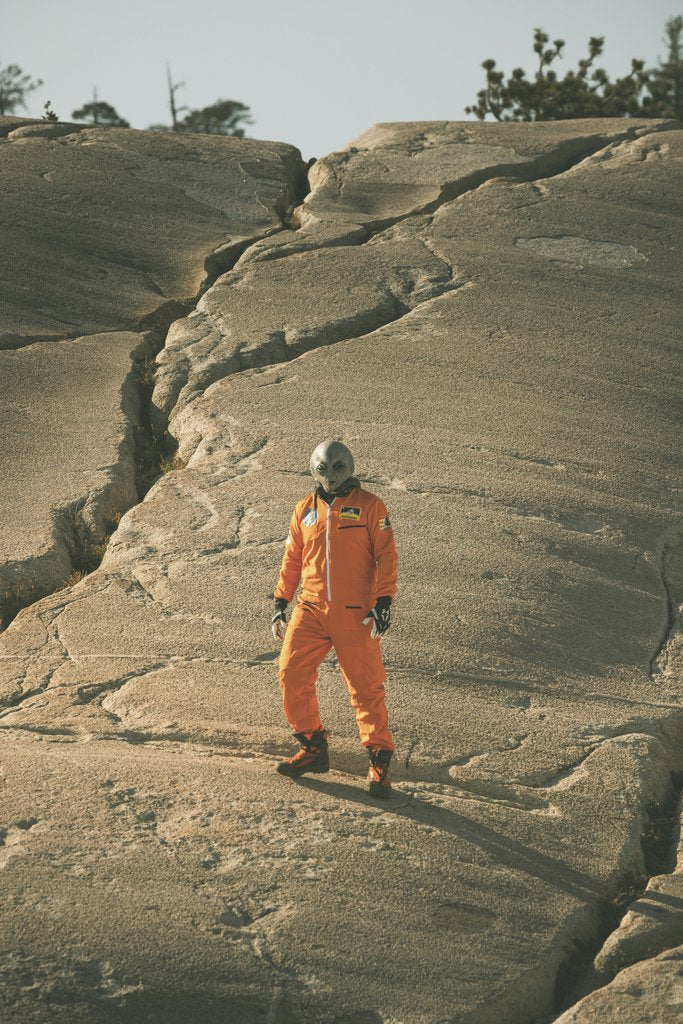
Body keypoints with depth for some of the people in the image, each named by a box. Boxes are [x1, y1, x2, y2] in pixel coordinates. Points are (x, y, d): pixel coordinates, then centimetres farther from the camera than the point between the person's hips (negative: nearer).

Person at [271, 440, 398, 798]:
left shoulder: (369, 506, 1)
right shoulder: (305, 510, 13)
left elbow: (386, 556, -3)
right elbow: (292, 558, 19)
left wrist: (383, 601, -12)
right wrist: (280, 602, 14)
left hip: (355, 614, -4)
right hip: (311, 608, 4)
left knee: (365, 686, -4)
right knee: (292, 674, -6)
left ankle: (379, 761, 4)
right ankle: (313, 746, 8)